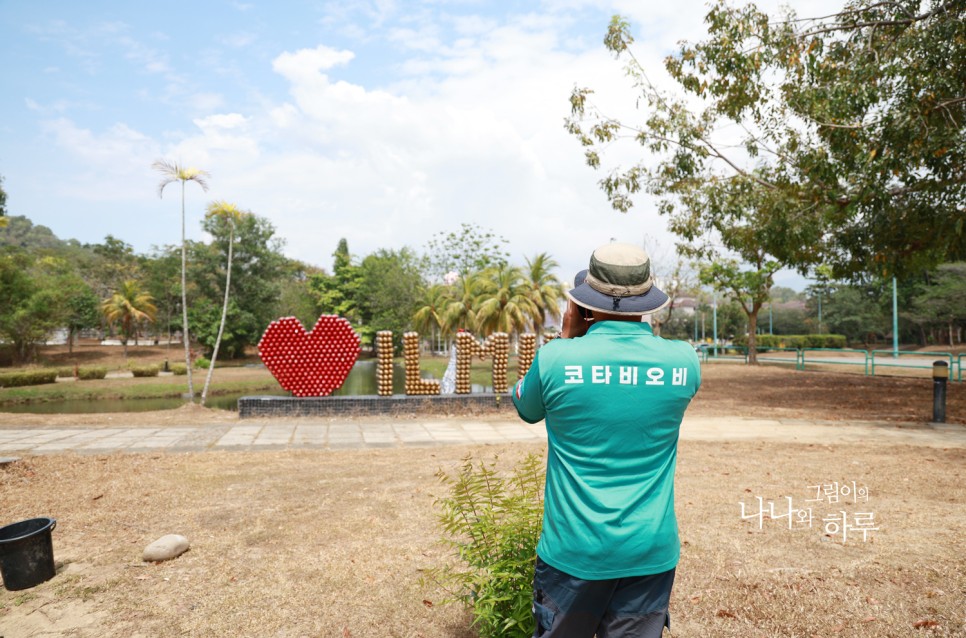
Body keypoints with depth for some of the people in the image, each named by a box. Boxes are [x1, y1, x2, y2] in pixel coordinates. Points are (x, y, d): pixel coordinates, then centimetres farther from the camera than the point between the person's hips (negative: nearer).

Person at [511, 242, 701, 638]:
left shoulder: (557, 358, -15)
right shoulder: (683, 361, -7)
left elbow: (525, 409, 6)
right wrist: (640, 327, 9)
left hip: (574, 550, -2)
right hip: (651, 552, 2)